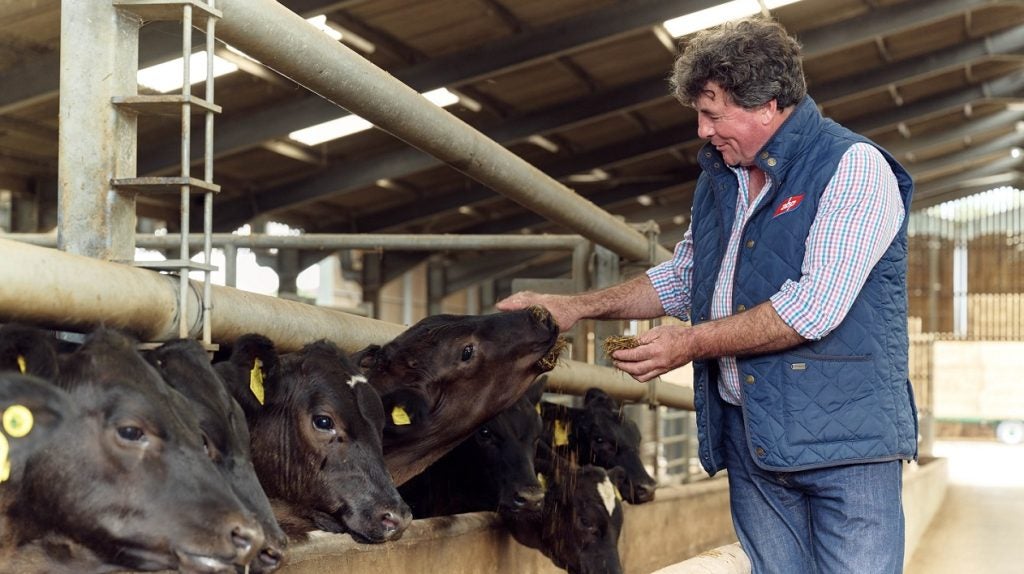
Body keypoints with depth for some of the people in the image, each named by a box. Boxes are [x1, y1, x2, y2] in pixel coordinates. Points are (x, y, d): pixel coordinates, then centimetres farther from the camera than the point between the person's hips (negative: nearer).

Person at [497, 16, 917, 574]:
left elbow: (815, 308, -19)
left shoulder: (853, 168, -11)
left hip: (844, 438, -7)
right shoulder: (720, 177, 15)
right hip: (750, 437, 7)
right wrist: (576, 307, 14)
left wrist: (693, 343, -14)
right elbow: (682, 278, 26)